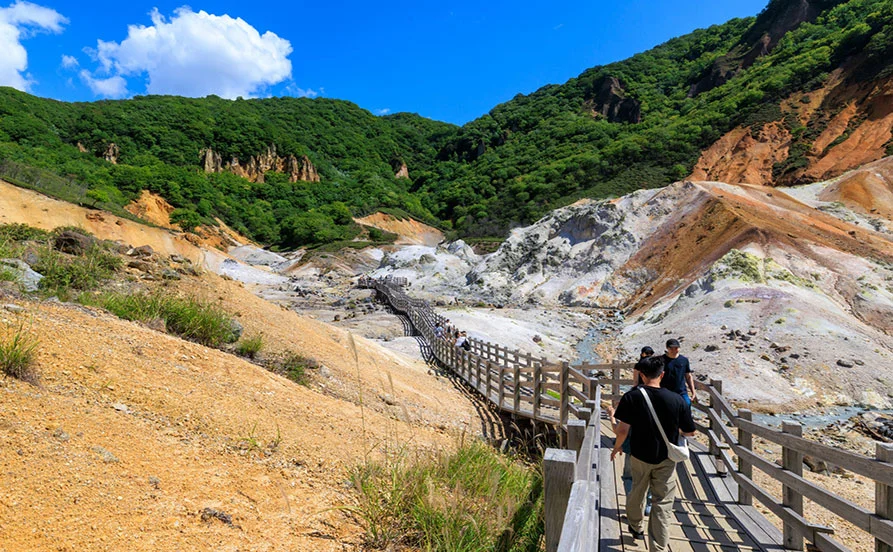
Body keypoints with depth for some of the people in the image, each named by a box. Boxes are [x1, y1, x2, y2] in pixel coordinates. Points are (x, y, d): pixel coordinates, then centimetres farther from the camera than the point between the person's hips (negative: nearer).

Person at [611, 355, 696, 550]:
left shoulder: (631, 397, -16)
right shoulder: (677, 400, -13)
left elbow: (622, 430, -17)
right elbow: (690, 432, -4)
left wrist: (617, 447, 2)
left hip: (639, 456, 1)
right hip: (666, 460, 0)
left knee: (637, 492, 24)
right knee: (662, 504, 7)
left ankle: (636, 526, 46)